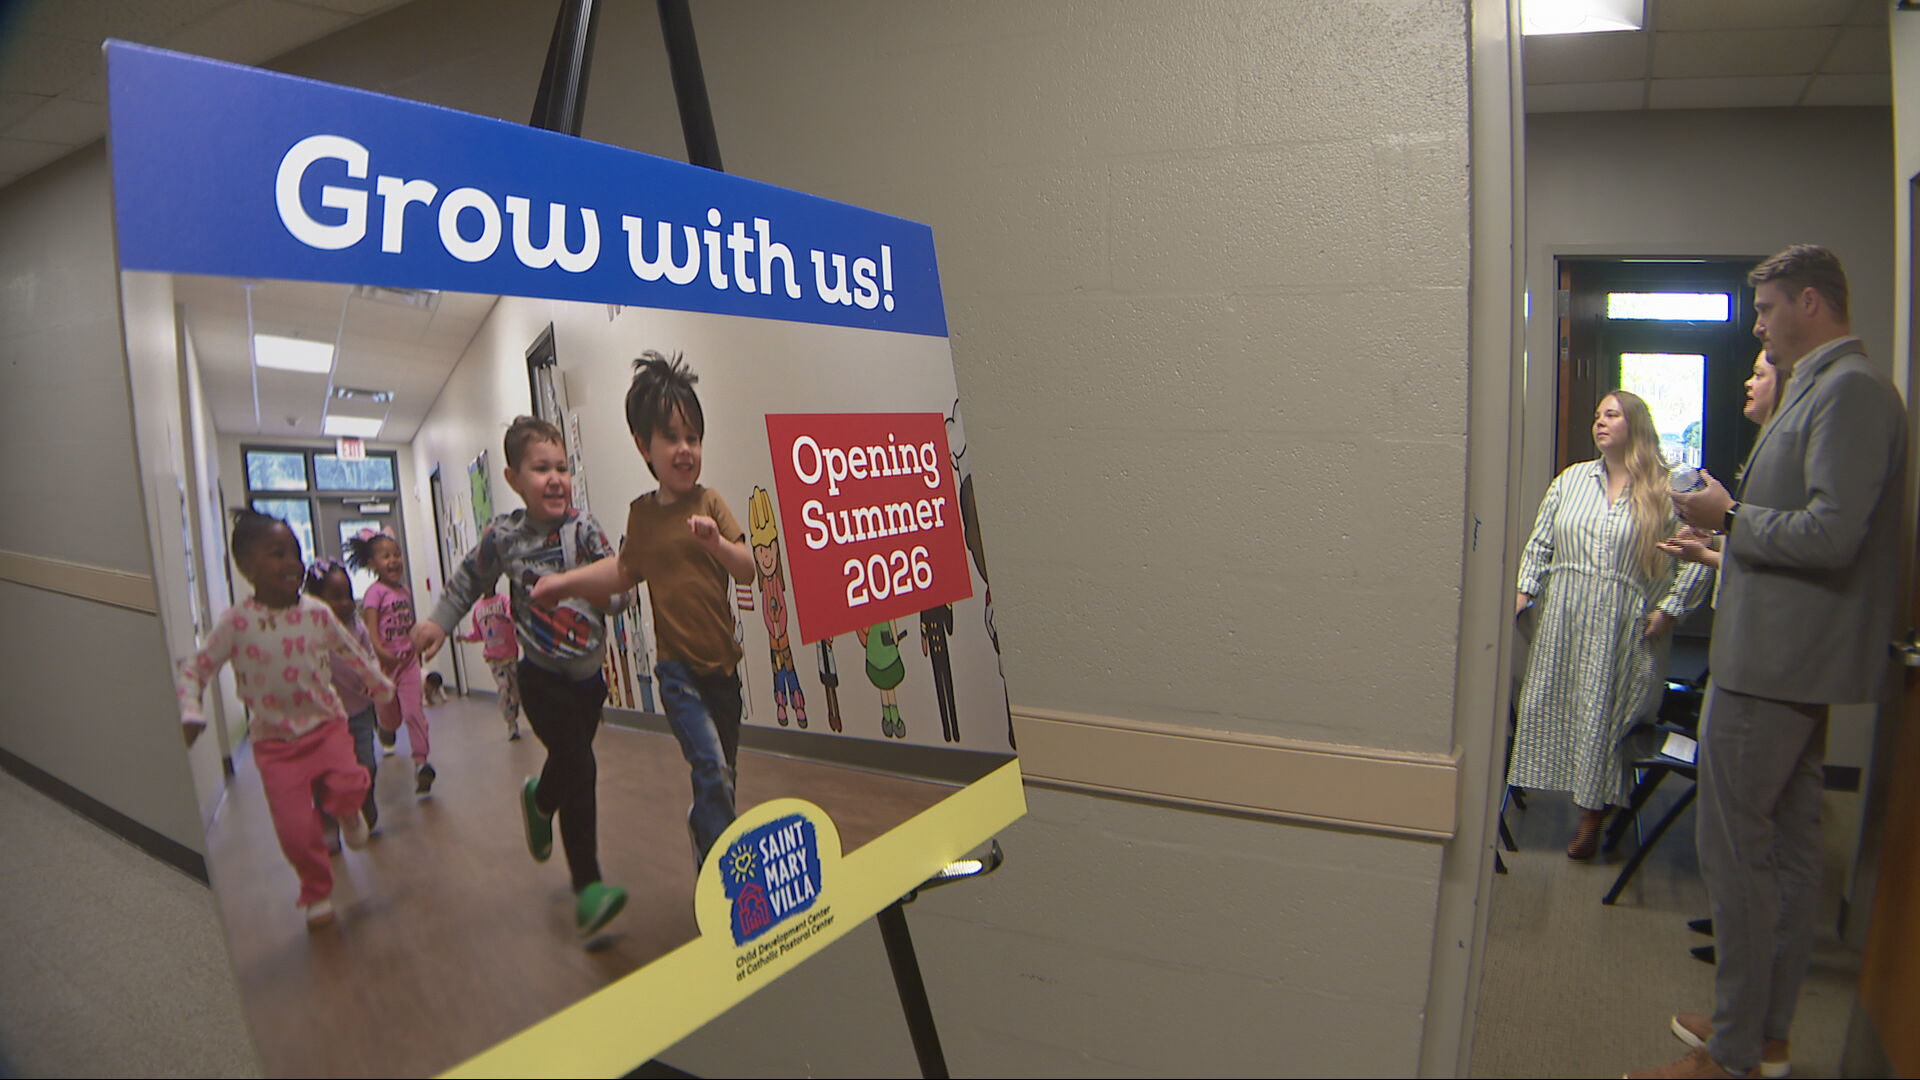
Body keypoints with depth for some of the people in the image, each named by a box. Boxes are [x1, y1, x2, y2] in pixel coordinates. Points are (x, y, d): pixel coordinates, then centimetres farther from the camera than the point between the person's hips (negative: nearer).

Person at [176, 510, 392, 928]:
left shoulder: (317, 614, -5)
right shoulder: (236, 623, -12)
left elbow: (353, 654, 10)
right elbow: (192, 670, -6)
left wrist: (383, 688, 19)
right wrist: (190, 714, -22)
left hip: (325, 724, 1)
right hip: (275, 739, -1)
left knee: (349, 787, -23)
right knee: (295, 830, -2)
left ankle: (345, 812, 15)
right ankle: (317, 893, 24)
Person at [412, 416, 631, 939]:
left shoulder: (583, 526, -7)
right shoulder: (504, 535, -8)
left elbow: (621, 588, -5)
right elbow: (469, 581, 12)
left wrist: (608, 589, -26)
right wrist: (438, 622, 13)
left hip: (590, 674, 3)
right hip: (543, 677, -3)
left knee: (570, 760, 19)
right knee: (579, 768, -14)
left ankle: (540, 800, 57)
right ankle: (587, 887, -5)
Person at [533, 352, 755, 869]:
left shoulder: (709, 503, -4)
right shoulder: (641, 514, 3)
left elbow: (748, 571, -11)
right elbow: (628, 570, 20)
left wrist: (717, 542, -29)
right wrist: (564, 582, 15)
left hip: (723, 662, 1)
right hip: (678, 666, 0)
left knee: (722, 776, 13)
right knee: (712, 771, -13)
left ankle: (703, 832, 38)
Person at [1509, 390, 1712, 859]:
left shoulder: (1667, 490, 0)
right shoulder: (1571, 479, 12)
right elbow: (1540, 543, 12)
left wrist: (1669, 609, -6)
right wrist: (1524, 590, 2)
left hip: (1623, 627, -3)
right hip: (1562, 620, 4)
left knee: (1605, 714, -2)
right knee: (1546, 706, 2)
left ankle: (1593, 814, 9)